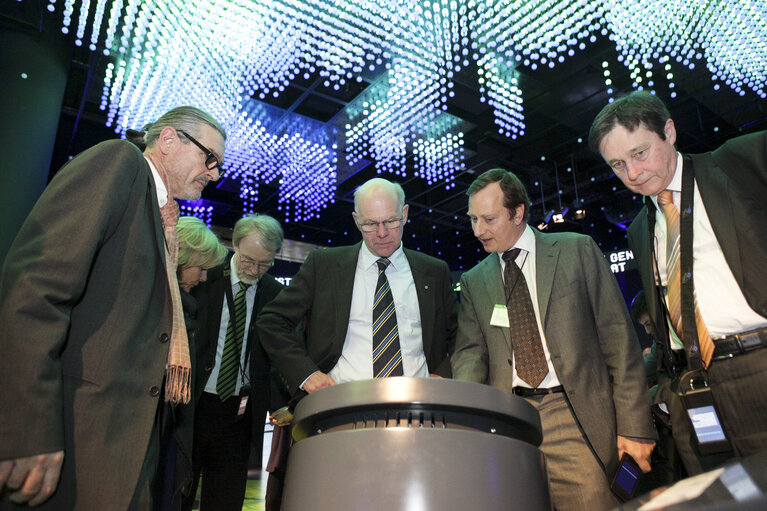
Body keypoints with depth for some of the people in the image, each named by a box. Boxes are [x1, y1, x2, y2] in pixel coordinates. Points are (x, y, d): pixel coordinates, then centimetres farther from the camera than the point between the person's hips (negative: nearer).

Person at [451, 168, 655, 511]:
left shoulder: (576, 250, 4)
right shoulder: (474, 281, 13)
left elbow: (617, 338, 0)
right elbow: (470, 353, 5)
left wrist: (634, 426, -5)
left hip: (576, 415, -2)